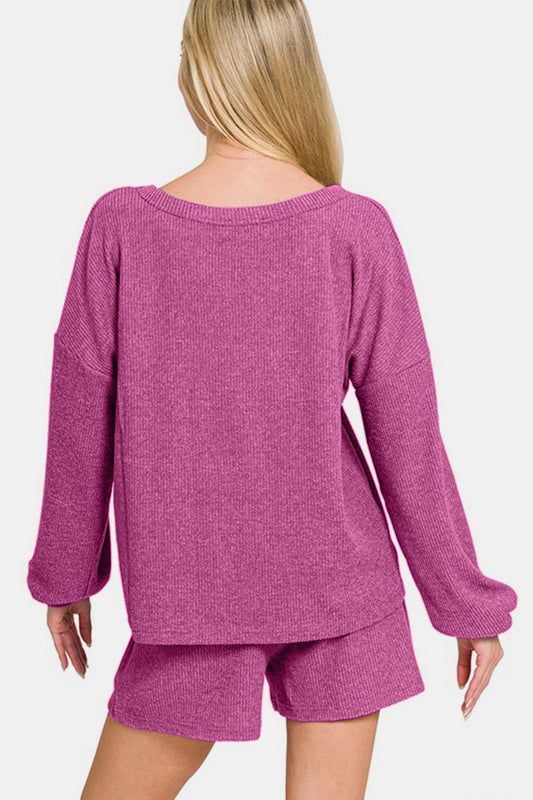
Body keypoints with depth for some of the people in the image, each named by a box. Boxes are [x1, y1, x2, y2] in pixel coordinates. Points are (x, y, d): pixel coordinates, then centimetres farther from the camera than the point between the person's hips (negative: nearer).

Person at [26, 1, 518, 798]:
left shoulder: (121, 226, -11)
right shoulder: (356, 231, -12)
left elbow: (83, 425, -3)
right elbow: (407, 440, -7)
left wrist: (66, 576, 12)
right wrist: (467, 603, 5)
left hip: (194, 586, 0)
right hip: (340, 584, 1)